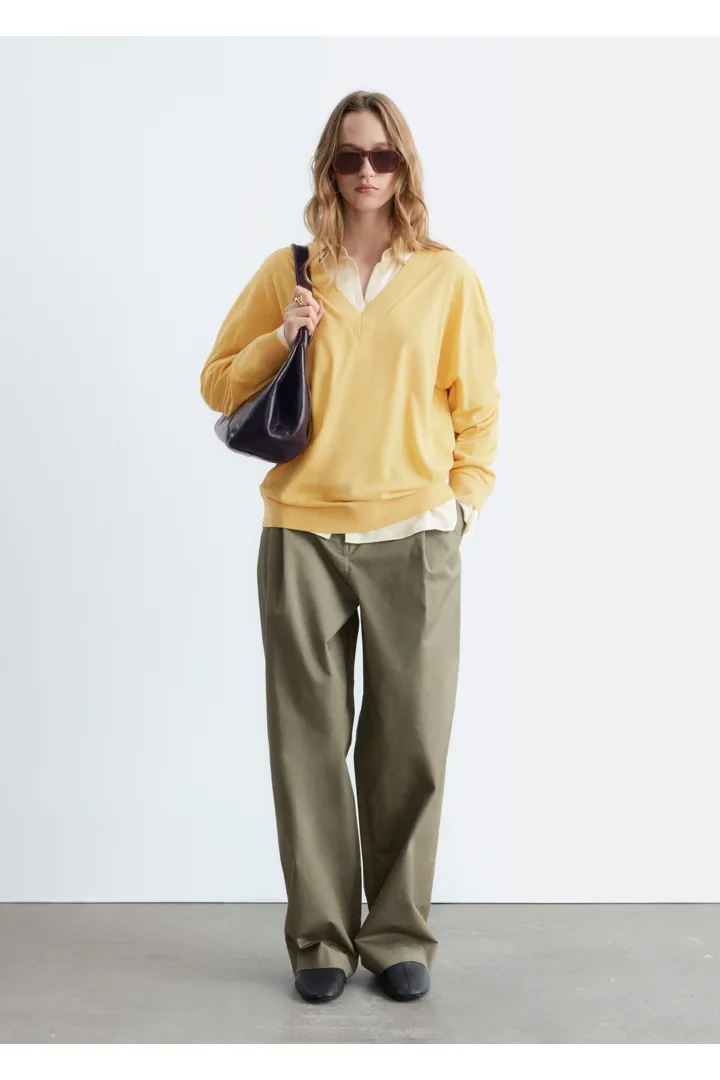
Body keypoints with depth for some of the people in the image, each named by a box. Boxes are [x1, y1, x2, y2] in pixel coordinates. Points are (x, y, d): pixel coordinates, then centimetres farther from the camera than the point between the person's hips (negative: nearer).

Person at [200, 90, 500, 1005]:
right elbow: (218, 386, 12)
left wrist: (466, 495, -1)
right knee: (309, 740, 4)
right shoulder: (286, 274, 8)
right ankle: (319, 937, 17)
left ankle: (398, 935, 18)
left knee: (409, 743, 3)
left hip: (415, 539, 0)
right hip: (302, 539, 1)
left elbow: (478, 403, 10)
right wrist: (280, 341, -4)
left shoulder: (447, 277, 7)